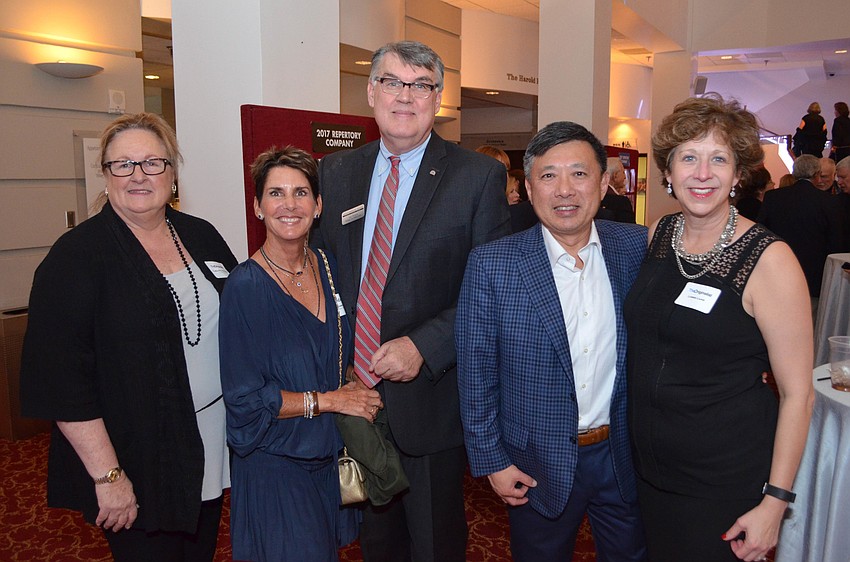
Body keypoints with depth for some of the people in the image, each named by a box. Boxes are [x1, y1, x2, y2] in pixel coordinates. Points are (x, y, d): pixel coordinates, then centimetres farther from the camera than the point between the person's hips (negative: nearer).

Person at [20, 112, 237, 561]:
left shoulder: (201, 236, 4)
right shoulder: (76, 256, -12)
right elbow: (61, 379, -16)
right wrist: (107, 474, -18)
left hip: (214, 452, 5)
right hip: (138, 472, -5)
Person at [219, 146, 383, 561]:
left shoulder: (327, 267, -1)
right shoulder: (245, 286, -19)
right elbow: (244, 400, -19)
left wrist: (356, 384, -9)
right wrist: (329, 400, -18)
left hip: (330, 460, 6)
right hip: (275, 467, -6)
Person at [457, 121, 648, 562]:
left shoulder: (637, 248, -6)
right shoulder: (490, 265, -14)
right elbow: (476, 372, -9)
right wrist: (491, 460, -7)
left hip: (623, 456, 3)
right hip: (539, 466, -2)